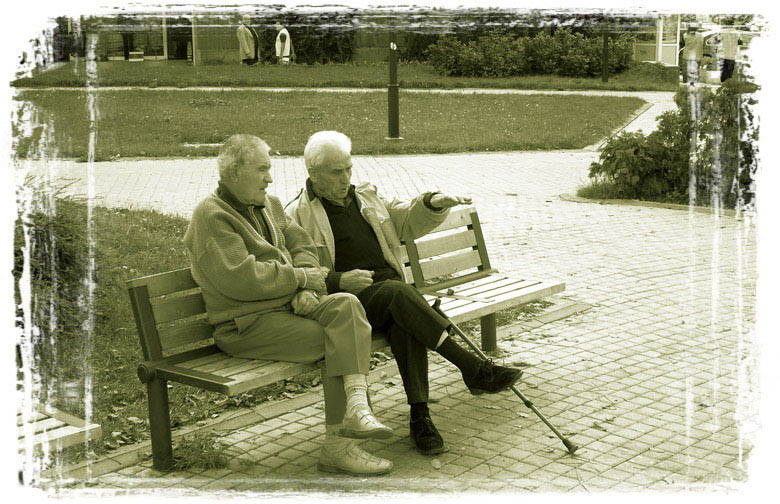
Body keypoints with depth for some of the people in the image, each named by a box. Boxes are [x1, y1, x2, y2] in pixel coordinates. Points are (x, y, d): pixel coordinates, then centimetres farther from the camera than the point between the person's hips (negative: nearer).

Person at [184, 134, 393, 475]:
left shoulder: (268, 204, 18)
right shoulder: (211, 216, -10)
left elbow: (302, 247, 14)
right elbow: (242, 279, -20)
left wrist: (307, 288, -8)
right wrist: (301, 278, -11)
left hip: (287, 305, 7)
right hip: (246, 325, -7)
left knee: (346, 305, -21)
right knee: (339, 342, -21)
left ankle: (357, 406, -31)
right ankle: (337, 448, -15)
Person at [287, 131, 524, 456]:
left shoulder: (365, 199, 23)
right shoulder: (298, 215, 5)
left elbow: (408, 221, 23)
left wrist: (433, 204, 1)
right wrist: (338, 281, -20)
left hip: (391, 289, 5)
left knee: (405, 323, -32)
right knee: (398, 292, -34)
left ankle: (419, 416, -36)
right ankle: (474, 370, -32)